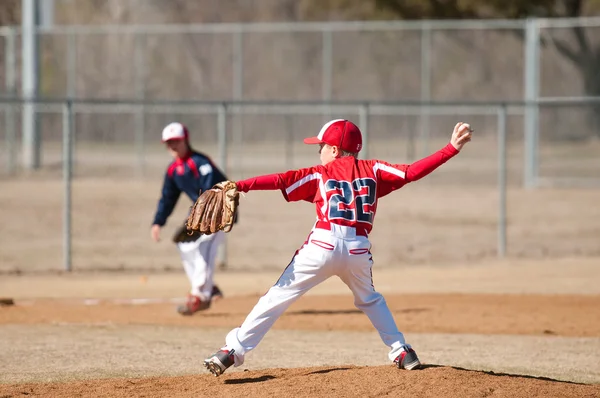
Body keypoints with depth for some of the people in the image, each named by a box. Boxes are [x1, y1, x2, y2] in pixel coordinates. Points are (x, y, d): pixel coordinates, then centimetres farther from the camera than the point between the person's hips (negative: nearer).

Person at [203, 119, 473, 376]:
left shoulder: (319, 175, 11)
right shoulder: (373, 170, 15)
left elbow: (280, 181, -1)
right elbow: (412, 172, 7)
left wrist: (240, 186, -7)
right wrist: (451, 149, 8)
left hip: (323, 246, -3)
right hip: (359, 250, 3)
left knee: (278, 297, 0)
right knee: (370, 300, 31)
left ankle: (233, 350, -7)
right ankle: (402, 352, 24)